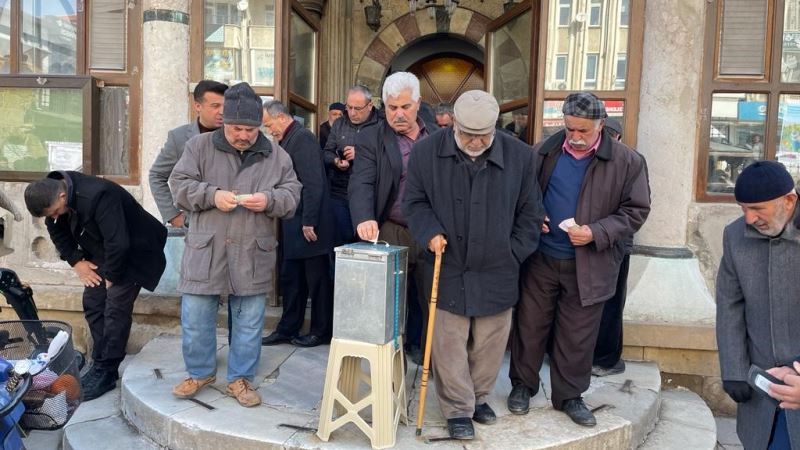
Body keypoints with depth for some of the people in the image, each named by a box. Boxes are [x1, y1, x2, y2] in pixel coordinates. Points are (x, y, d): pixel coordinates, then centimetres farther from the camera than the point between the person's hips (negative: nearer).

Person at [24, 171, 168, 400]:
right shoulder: (52, 197, -8)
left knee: (116, 310, -10)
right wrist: (76, 262, 0)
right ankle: (101, 365, 15)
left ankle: (106, 373, -1)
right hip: (102, 255, 8)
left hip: (133, 254, -8)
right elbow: (57, 231, 10)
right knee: (92, 304, 5)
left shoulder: (98, 196, -35)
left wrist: (111, 277, -19)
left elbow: (118, 243, -33)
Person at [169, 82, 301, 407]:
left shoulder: (276, 155, 5)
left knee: (249, 321, 9)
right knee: (195, 317, 8)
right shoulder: (200, 146, 3)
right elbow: (179, 184, 1)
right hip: (205, 251, 0)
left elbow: (292, 194, 4)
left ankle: (241, 378, 26)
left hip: (253, 255, 1)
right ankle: (200, 372, 31)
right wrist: (212, 196, -16)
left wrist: (269, 200, -17)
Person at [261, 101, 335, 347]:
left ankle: (322, 331, 16)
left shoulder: (303, 138, -13)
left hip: (307, 225, -9)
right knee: (290, 278, 14)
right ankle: (288, 329, 24)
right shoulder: (288, 141, 15)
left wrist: (309, 222, -21)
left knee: (317, 279, 4)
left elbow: (313, 183, -20)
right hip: (292, 225, 9)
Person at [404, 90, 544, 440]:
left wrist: (514, 253, 1)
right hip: (447, 269, -1)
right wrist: (429, 232, -12)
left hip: (496, 272, 1)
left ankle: (479, 396, 35)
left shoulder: (519, 155, -4)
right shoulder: (427, 151, -4)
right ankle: (458, 410, 21)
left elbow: (530, 212, 5)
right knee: (449, 344, 4)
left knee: (490, 342, 12)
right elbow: (414, 201, 5)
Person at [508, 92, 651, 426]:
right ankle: (522, 384, 32)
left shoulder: (626, 162, -5)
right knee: (530, 325, 13)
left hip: (589, 266, -1)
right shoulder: (543, 151, -1)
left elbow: (636, 210, -3)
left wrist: (597, 233, -16)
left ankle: (569, 396, 29)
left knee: (578, 336, 11)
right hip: (540, 259, 1)